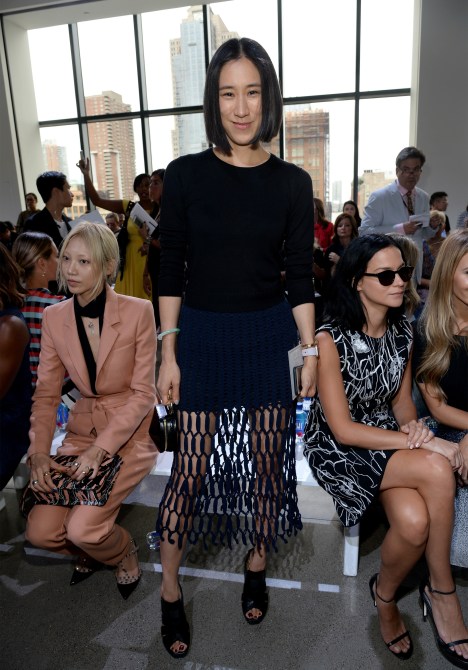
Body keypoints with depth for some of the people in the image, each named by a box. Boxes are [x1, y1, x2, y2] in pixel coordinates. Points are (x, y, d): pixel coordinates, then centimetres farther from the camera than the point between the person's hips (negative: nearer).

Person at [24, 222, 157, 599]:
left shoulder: (138, 312, -14)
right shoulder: (54, 317, -1)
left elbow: (143, 394, -13)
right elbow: (46, 394, 2)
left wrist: (100, 449, -20)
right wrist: (39, 452, -11)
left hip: (129, 436, -4)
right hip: (82, 432, 4)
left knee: (82, 529, -17)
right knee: (41, 532, -8)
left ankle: (124, 552, 19)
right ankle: (90, 549, 27)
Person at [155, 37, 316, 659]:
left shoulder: (292, 183, 1)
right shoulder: (185, 175, -2)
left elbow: (300, 276, 3)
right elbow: (170, 270, -1)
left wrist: (311, 351, 1)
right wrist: (168, 351, -4)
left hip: (270, 336, 2)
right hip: (203, 336, -1)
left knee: (267, 460, 12)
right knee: (192, 465, 4)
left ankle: (256, 569, 38)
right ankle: (170, 593, 26)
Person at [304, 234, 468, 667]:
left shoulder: (403, 330, 2)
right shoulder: (331, 338, -18)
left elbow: (401, 398, 12)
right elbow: (342, 429, -18)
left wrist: (412, 424, -12)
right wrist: (423, 444, -21)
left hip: (388, 439, 5)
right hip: (337, 449, -5)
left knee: (415, 521, -25)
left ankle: (385, 596, 7)